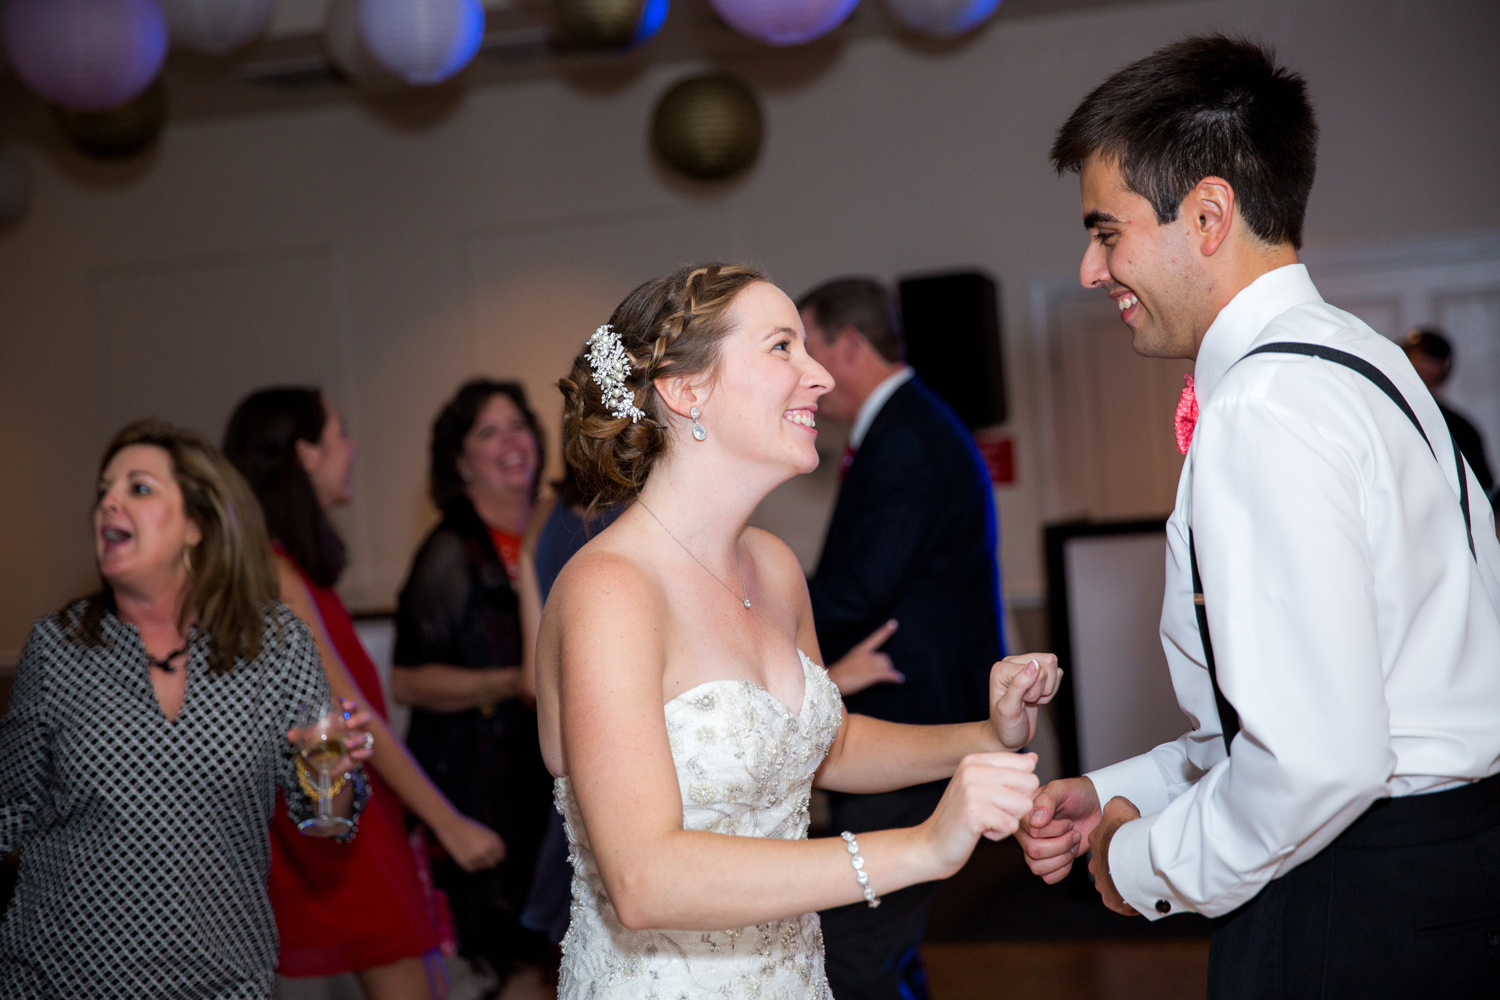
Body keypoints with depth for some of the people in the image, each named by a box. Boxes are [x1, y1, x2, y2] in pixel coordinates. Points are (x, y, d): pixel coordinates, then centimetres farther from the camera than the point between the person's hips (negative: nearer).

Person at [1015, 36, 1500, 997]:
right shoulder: (1355, 357, 12)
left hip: (1353, 916, -9)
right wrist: (1118, 792, 14)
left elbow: (1319, 760, -27)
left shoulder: (1262, 408, -20)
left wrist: (1153, 863, -10)